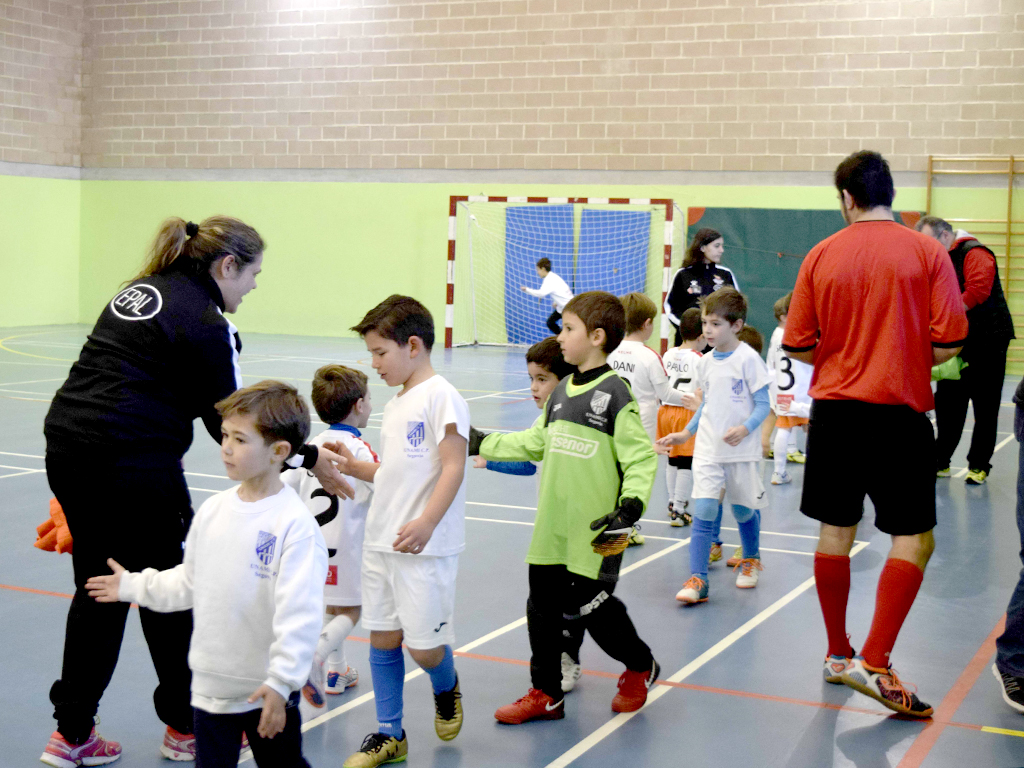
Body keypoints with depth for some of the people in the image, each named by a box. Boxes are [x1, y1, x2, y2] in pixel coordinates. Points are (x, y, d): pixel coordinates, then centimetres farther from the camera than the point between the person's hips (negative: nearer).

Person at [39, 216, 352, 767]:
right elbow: (230, 425, -7)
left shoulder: (138, 290, 16)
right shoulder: (205, 321, -9)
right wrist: (308, 458, 1)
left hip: (66, 447, 8)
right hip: (132, 460, -8)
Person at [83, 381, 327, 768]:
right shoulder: (213, 510, 3)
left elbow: (298, 613, -21)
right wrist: (133, 585, 22)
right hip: (211, 684, 6)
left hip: (269, 692, -5)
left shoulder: (294, 524, -18)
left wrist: (280, 682, -23)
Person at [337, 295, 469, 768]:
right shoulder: (395, 405, 16)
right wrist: (355, 468, 6)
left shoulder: (440, 396, -11)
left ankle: (446, 687, 30)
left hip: (425, 547, -8)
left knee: (425, 646, -3)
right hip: (381, 542, 8)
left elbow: (453, 467, -17)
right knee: (382, 637, 10)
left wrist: (426, 522, -28)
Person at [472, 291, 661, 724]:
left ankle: (640, 666, 27)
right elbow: (535, 442, 20)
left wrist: (629, 507, -25)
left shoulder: (615, 394, -11)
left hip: (595, 534, -7)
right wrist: (484, 444, 19)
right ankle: (546, 694, 23)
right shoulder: (562, 391, 11)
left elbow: (642, 458, -14)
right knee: (543, 607, 10)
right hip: (552, 527, 7)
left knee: (592, 607, 0)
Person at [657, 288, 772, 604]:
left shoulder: (748, 359, -10)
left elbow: (762, 404, -9)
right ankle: (697, 580, -10)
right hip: (708, 450, 3)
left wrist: (745, 429, -25)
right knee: (704, 511, -9)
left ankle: (751, 560, 39)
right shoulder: (705, 362, 7)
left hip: (742, 451, -3)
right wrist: (686, 433, 17)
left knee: (744, 510, 11)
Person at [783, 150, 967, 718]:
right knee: (915, 538, 4)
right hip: (899, 413, -3)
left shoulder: (821, 256, 0)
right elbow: (949, 342, -8)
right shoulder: (926, 253, -6)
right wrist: (908, 364, 11)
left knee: (835, 533, 13)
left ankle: (838, 654, 24)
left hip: (834, 409, 3)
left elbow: (798, 346, 2)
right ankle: (874, 663, -5)